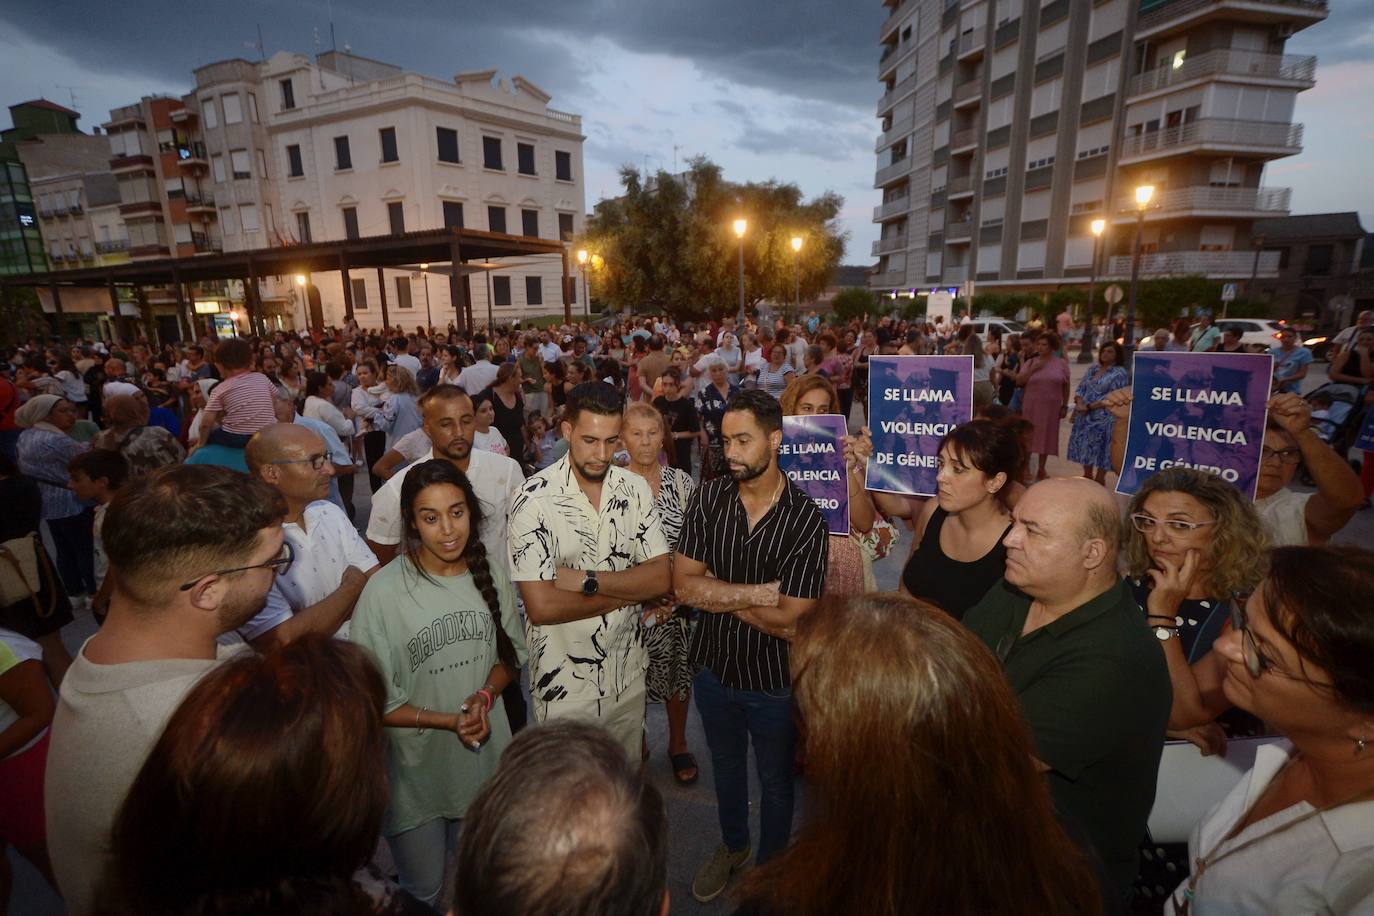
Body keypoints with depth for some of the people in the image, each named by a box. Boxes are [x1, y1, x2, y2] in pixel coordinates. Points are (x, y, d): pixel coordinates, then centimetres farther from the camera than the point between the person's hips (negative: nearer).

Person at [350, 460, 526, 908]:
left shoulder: (492, 572, -9)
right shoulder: (384, 592, -21)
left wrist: (486, 694, -14)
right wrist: (448, 720, -22)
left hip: (486, 759, 4)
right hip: (417, 768, -3)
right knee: (422, 893, 20)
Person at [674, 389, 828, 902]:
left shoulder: (805, 519, -23)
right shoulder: (708, 498, -13)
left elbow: (790, 622, -25)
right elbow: (683, 586, -16)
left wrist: (717, 594, -18)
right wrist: (757, 594, -24)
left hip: (773, 682, -3)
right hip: (714, 667, 3)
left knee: (775, 780, 22)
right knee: (726, 766, 28)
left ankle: (770, 865, 51)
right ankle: (732, 846, 56)